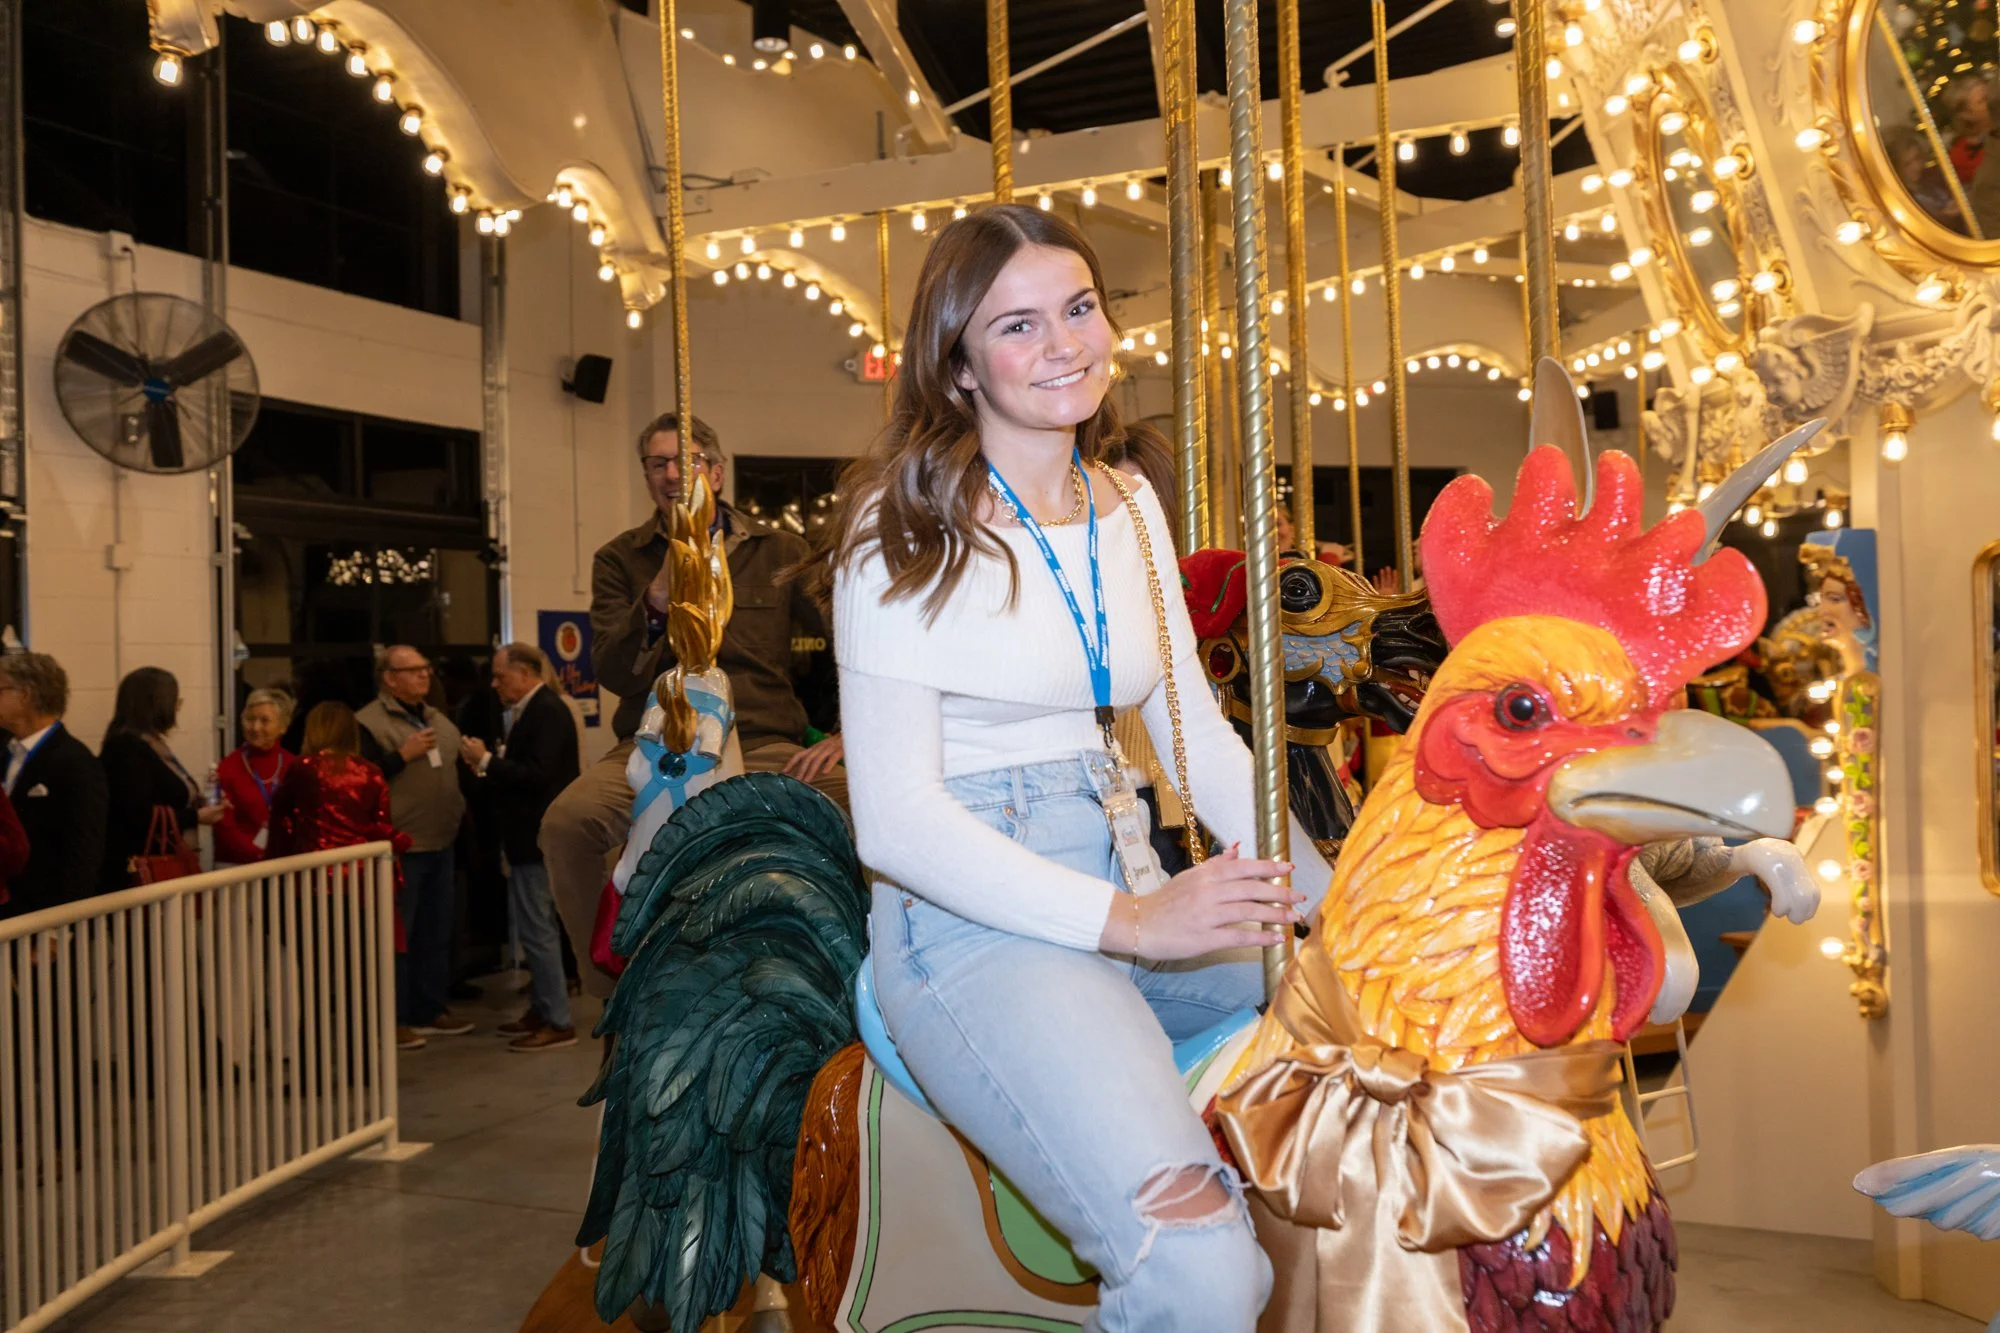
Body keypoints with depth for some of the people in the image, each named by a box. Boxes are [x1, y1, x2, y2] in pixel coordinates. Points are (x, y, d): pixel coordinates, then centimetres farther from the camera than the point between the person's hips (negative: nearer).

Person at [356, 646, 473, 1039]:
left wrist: (460, 812, 12)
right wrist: (403, 755, -21)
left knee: (436, 932, 13)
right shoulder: (369, 723, -10)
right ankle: (393, 1019, 8)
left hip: (440, 844, 8)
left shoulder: (439, 720, 16)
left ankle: (430, 1010, 23)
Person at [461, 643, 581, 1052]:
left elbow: (537, 774, -25)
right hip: (530, 836, 10)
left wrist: (488, 761, -18)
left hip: (538, 838, -10)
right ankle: (542, 1010, 28)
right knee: (536, 926, 17)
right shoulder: (530, 711, 13)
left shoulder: (548, 712, -16)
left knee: (536, 928, -6)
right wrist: (487, 768, 1)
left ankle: (558, 1022, 1)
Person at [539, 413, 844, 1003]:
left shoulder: (779, 551, 12)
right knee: (566, 822, -30)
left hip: (764, 747, 0)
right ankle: (612, 988, -8)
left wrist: (842, 735, -5)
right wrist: (657, 601, -16)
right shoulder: (621, 560, 12)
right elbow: (613, 676, 1)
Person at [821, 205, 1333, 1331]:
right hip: (973, 920, -7)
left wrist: (1327, 894, -1)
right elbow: (895, 818, -12)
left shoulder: (1131, 507, 12)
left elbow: (1200, 734, 14)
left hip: (1128, 888, 7)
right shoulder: (905, 529, -7)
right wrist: (1129, 921, -20)